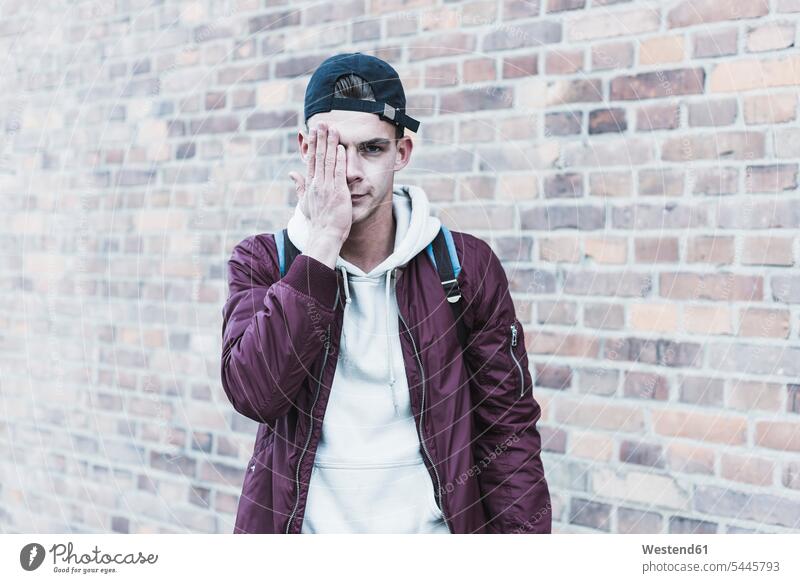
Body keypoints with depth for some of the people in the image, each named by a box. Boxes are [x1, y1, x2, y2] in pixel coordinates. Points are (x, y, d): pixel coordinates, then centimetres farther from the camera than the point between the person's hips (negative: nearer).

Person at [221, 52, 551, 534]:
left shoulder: (468, 265, -4)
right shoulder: (260, 263, -3)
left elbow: (510, 428, -2)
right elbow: (254, 393, -20)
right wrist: (323, 242, -21)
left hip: (432, 525, 0)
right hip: (301, 525, 0)